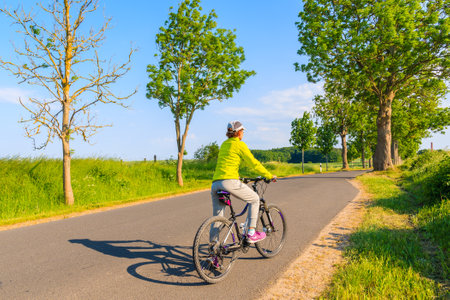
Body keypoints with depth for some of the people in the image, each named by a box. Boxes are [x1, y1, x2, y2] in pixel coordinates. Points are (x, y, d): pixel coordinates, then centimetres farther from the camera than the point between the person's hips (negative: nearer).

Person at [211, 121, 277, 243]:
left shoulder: (224, 144, 23)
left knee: (217, 218, 15)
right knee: (254, 199, 15)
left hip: (215, 183, 7)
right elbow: (254, 163, 1)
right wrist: (270, 176, 10)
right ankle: (251, 234, 13)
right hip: (230, 182, -7)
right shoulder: (239, 144, 1)